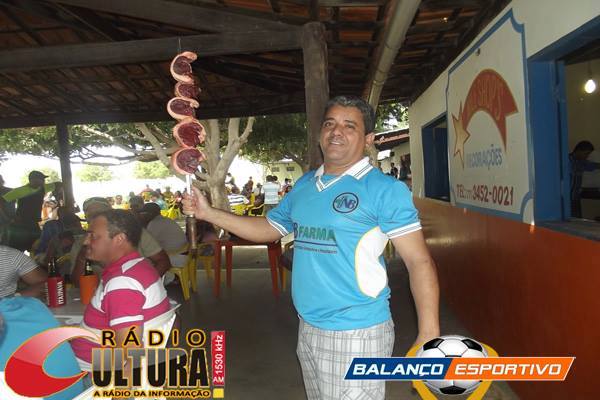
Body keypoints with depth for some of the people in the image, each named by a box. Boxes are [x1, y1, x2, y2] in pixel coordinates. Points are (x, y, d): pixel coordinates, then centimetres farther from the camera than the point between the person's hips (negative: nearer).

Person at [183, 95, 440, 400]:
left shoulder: (385, 189, -12)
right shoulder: (304, 186, 8)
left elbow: (419, 262, -14)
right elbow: (268, 229, 17)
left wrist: (429, 335, -22)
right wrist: (208, 213, 10)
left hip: (356, 335, -6)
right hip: (307, 330, 7)